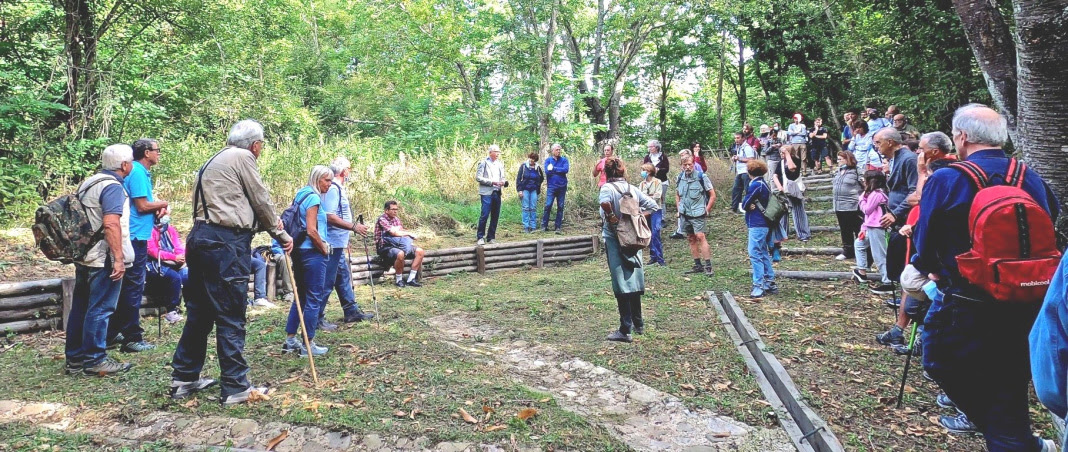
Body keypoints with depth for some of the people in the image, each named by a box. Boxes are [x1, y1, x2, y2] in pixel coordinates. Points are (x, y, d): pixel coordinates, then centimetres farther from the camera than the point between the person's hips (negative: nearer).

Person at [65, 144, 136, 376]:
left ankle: (74, 358, 22)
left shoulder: (89, 183, 15)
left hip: (85, 256, 10)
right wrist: (119, 258, -27)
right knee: (100, 309, -3)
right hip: (103, 259, -10)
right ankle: (95, 360, 3)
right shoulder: (112, 186, -15)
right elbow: (111, 224, -26)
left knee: (80, 307, 14)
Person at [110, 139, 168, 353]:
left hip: (135, 236, 10)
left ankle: (113, 333, 25)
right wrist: (163, 204, -2)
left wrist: (158, 207, 4)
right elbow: (142, 206, -18)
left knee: (126, 285, 16)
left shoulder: (140, 172, 17)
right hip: (136, 236, -10)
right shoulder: (138, 173, -14)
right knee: (134, 287, -5)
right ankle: (132, 338, 0)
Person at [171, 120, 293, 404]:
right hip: (226, 243, -10)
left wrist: (269, 223, 15)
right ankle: (236, 387, 0)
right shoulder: (242, 157, -4)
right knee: (231, 316, -5)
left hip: (202, 239, 10)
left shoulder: (216, 161, 24)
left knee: (199, 312, 15)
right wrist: (281, 234, 9)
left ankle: (184, 379, 23)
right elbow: (262, 201, -4)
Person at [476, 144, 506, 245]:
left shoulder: (500, 164, 16)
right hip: (486, 192, -6)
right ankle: (480, 237, -1)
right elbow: (478, 177, -7)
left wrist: (503, 182, 0)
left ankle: (491, 237, 15)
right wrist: (492, 182, -13)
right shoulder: (484, 163, -1)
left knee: (495, 216, 6)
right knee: (484, 215, -10)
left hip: (497, 192, 6)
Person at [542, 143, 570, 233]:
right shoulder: (548, 160, 5)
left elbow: (566, 169, -11)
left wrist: (553, 168, -10)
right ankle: (544, 226, 0)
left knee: (560, 207, 4)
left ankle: (558, 227, 9)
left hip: (562, 186, 2)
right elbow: (547, 171, -10)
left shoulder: (564, 160, 7)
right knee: (548, 206, -7)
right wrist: (559, 170, -8)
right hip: (551, 186, -1)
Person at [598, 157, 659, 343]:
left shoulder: (608, 188, -11)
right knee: (633, 281, 16)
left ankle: (625, 330, -1)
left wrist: (610, 216, -18)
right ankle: (638, 324, 27)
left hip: (614, 239, -5)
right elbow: (653, 206, 8)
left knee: (621, 284, -3)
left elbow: (604, 202, -34)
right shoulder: (633, 189, 6)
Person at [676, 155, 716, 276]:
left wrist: (706, 210, -7)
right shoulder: (679, 178, 5)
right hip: (685, 214, 6)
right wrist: (679, 209, 11)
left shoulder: (701, 177, -9)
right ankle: (698, 265, 17)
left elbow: (712, 195, -4)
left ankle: (708, 266, -12)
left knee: (700, 237, -15)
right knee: (691, 239, 9)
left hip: (697, 213, -5)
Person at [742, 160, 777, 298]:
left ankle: (759, 285, -9)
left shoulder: (755, 185, -17)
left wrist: (747, 205, 6)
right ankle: (770, 283, 20)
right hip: (764, 224, 10)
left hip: (757, 225, -10)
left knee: (755, 254, -9)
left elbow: (745, 203, -12)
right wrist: (750, 205, -8)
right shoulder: (764, 184, 13)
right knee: (764, 253, 15)